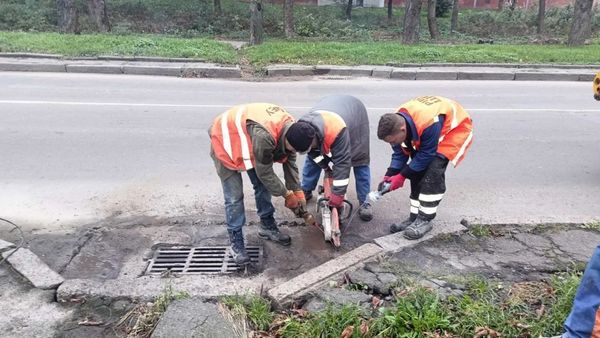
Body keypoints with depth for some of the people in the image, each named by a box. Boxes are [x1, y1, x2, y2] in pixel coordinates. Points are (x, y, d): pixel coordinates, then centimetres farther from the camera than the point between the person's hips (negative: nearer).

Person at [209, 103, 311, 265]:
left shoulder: (290, 128, -17)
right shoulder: (263, 135, -42)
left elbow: (290, 162, -3)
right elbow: (265, 173, -28)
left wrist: (298, 192, -4)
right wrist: (287, 194, -15)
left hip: (247, 141, 7)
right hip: (225, 142, -7)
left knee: (263, 186, 9)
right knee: (234, 197, -8)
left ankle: (267, 227, 26)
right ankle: (236, 241, 6)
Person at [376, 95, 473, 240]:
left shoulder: (429, 124, -43)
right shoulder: (395, 123, -20)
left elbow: (425, 155, -28)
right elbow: (400, 153, -7)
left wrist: (402, 175, -24)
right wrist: (389, 176, -18)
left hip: (456, 126, -7)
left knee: (433, 171, -21)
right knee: (418, 171, -2)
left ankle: (425, 219, -11)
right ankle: (415, 217, 7)